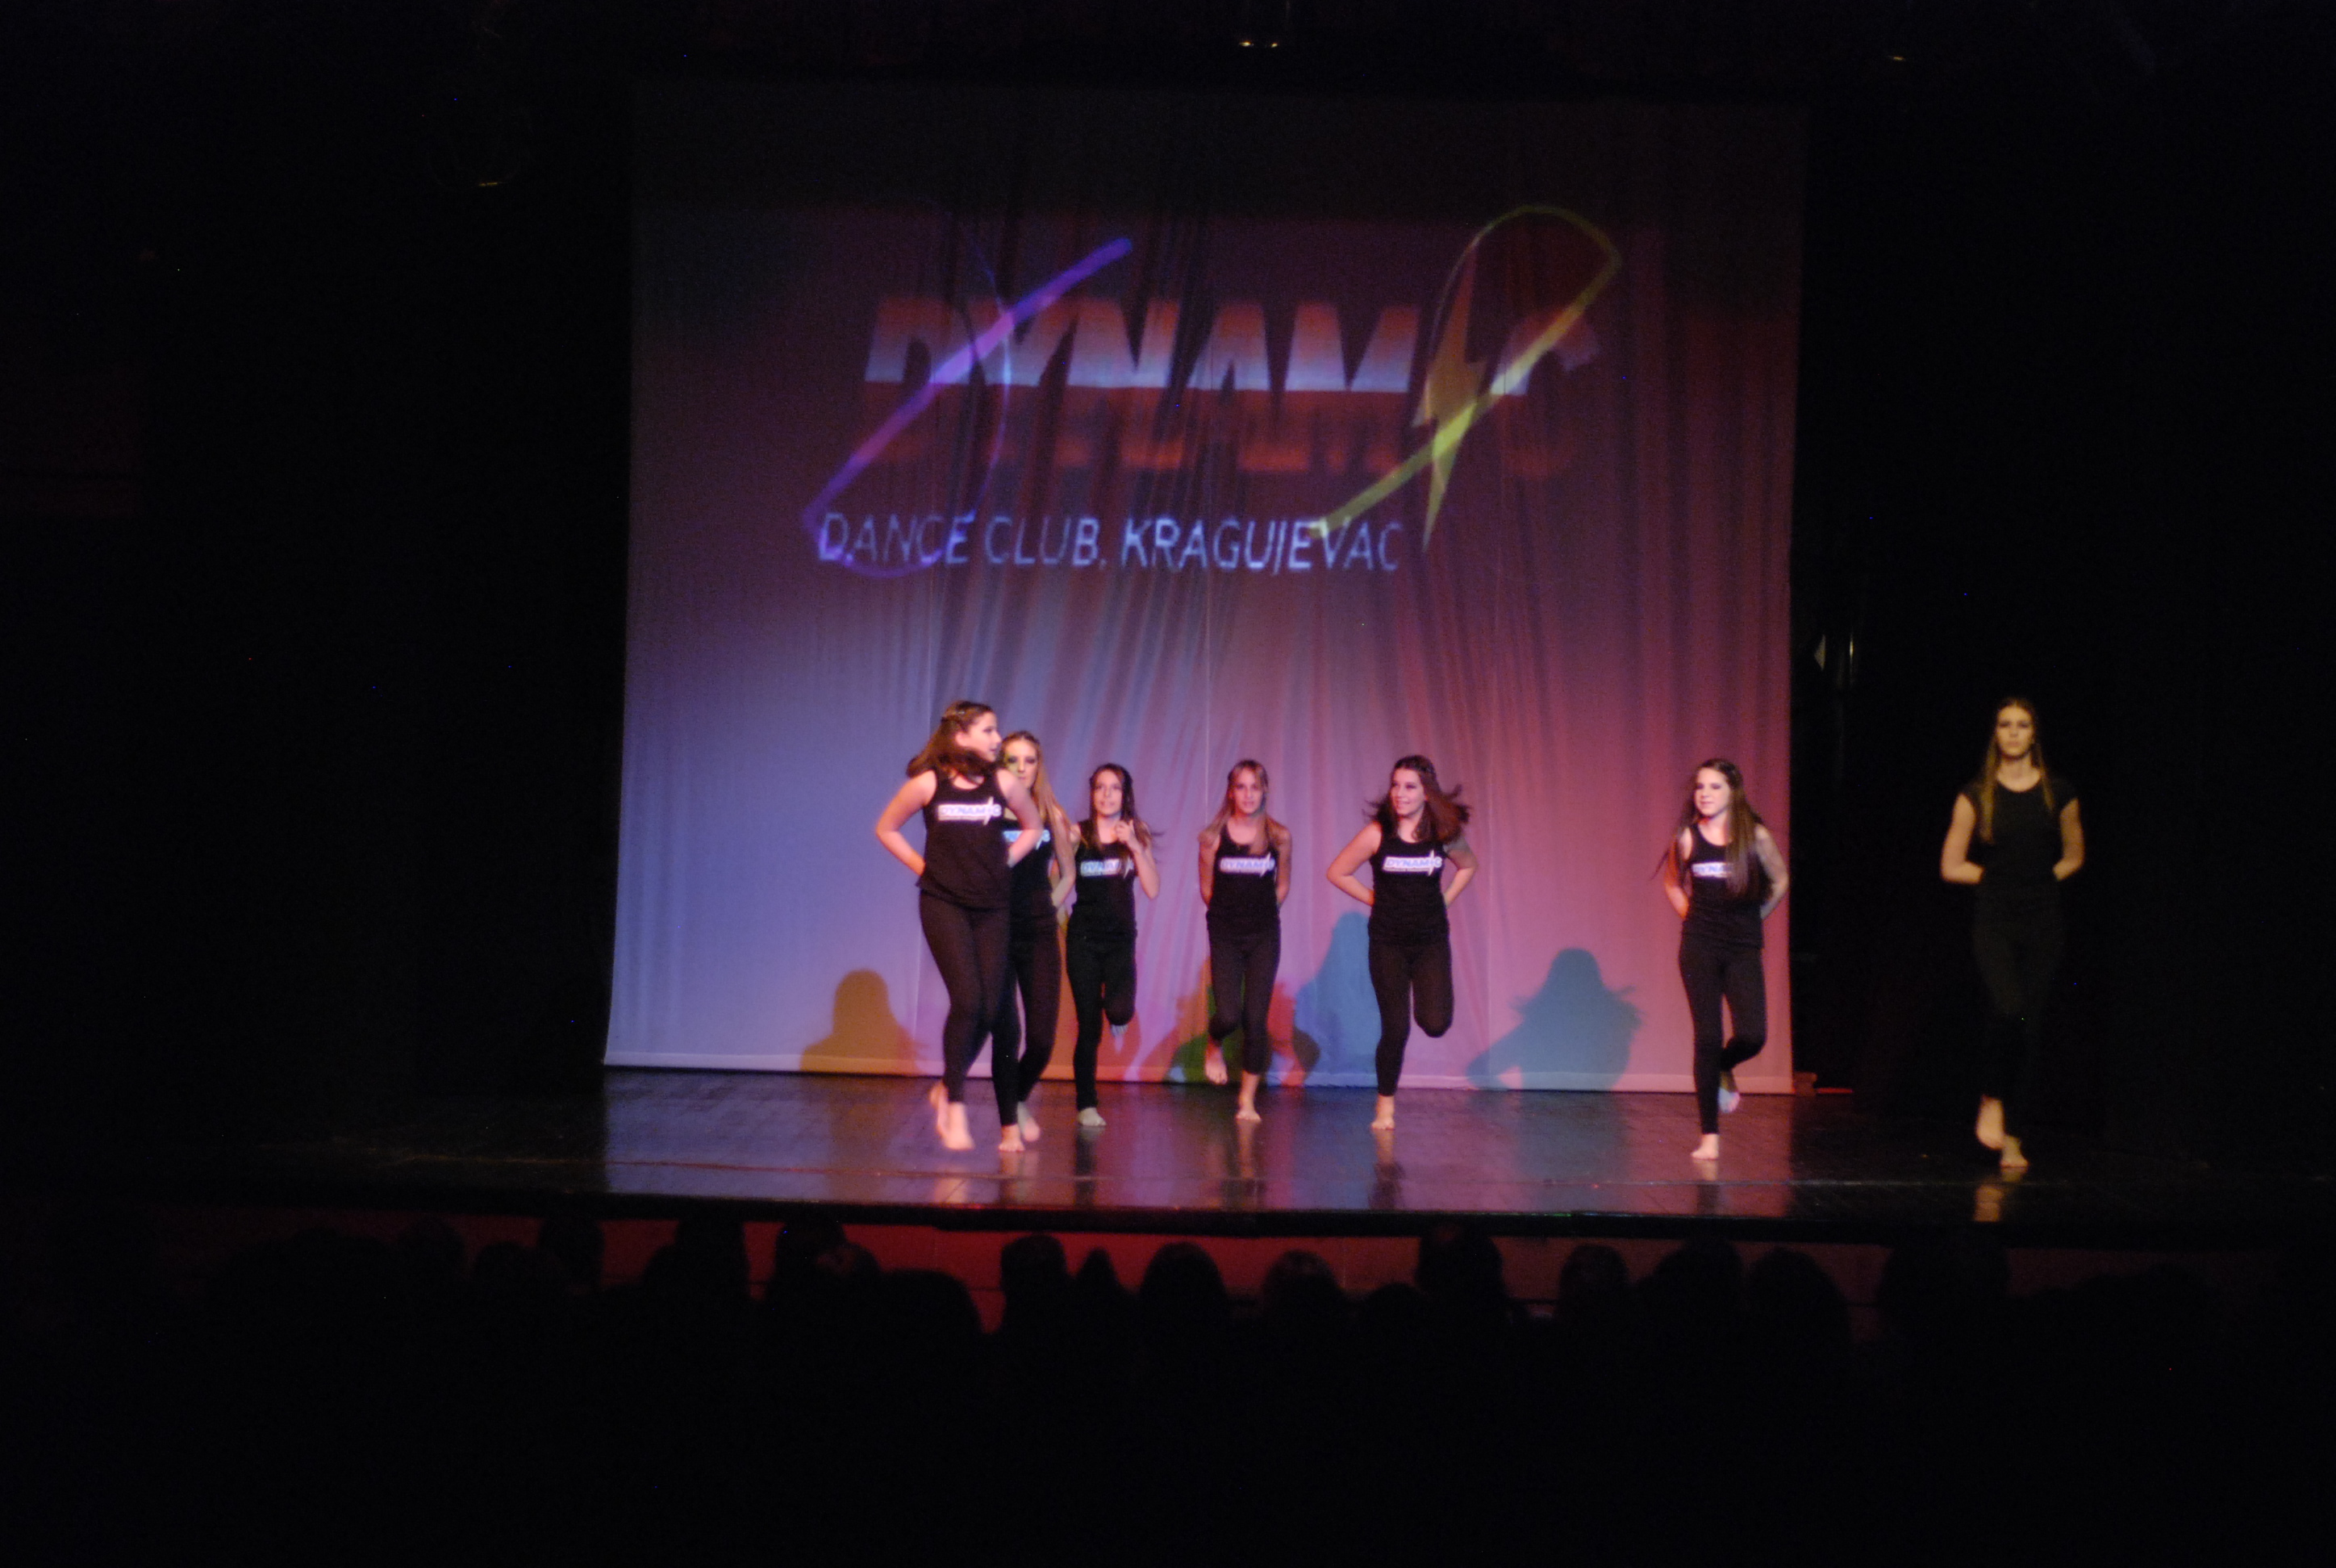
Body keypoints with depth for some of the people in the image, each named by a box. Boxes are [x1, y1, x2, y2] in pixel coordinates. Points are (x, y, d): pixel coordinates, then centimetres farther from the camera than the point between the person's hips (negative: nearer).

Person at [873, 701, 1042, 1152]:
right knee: (968, 999, -16)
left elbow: (1032, 827, 18)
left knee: (989, 1008, -1)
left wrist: (1005, 861, 7)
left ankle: (948, 1087, 24)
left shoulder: (1003, 783, 1)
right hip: (943, 904, -3)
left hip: (991, 907, 3)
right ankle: (955, 1106, -3)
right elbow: (886, 829, 8)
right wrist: (922, 866, 2)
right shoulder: (929, 783, -5)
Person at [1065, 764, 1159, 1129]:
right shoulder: (1078, 835, -2)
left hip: (1121, 938, 1)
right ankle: (1086, 1105, 12)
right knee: (1089, 1026, -1)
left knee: (1120, 1013, -20)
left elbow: (1153, 890, -5)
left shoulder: (1136, 835, 4)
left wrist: (1135, 847, -13)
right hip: (1084, 938, -1)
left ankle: (1113, 997, 18)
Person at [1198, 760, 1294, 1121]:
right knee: (1228, 1014, -12)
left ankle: (1247, 1100, 8)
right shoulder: (1214, 837, -4)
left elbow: (1282, 885, 11)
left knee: (1256, 1018, -2)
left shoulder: (1278, 836, -1)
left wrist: (1260, 913, 12)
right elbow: (1207, 889, 6)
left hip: (1264, 936, 1)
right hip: (1225, 935, -1)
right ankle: (1215, 1046, 26)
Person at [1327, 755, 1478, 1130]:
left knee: (1436, 1023, -13)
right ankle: (1386, 1105, 17)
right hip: (1388, 941, -1)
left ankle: (1424, 1000, 25)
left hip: (1432, 939, 1)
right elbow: (1338, 873, -1)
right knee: (1395, 1029, -2)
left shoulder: (1444, 834, -3)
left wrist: (1444, 901, 6)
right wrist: (1375, 900, -1)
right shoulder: (1377, 834, -10)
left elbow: (1468, 866, 17)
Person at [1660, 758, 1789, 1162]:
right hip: (1699, 947, 0)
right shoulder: (1687, 838, 1)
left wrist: (1753, 918, 9)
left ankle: (1723, 1069, 24)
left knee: (1752, 1036, -14)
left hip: (1742, 948, 0)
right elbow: (1672, 883, 18)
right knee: (1707, 1038, -4)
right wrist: (1691, 915, 7)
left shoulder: (1755, 836, -3)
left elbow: (1779, 882, 13)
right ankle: (1709, 1136, 2)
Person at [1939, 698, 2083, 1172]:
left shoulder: (2058, 793, 7)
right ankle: (1992, 1098, 1)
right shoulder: (1977, 795, 4)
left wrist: (2042, 879, 4)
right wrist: (1997, 877, 0)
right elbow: (1951, 866, 7)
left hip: (2041, 921, 2)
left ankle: (2013, 1139, 7)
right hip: (1993, 919, -2)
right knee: (2008, 1007, -24)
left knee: (2032, 1026, -1)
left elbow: (2073, 857, 20)